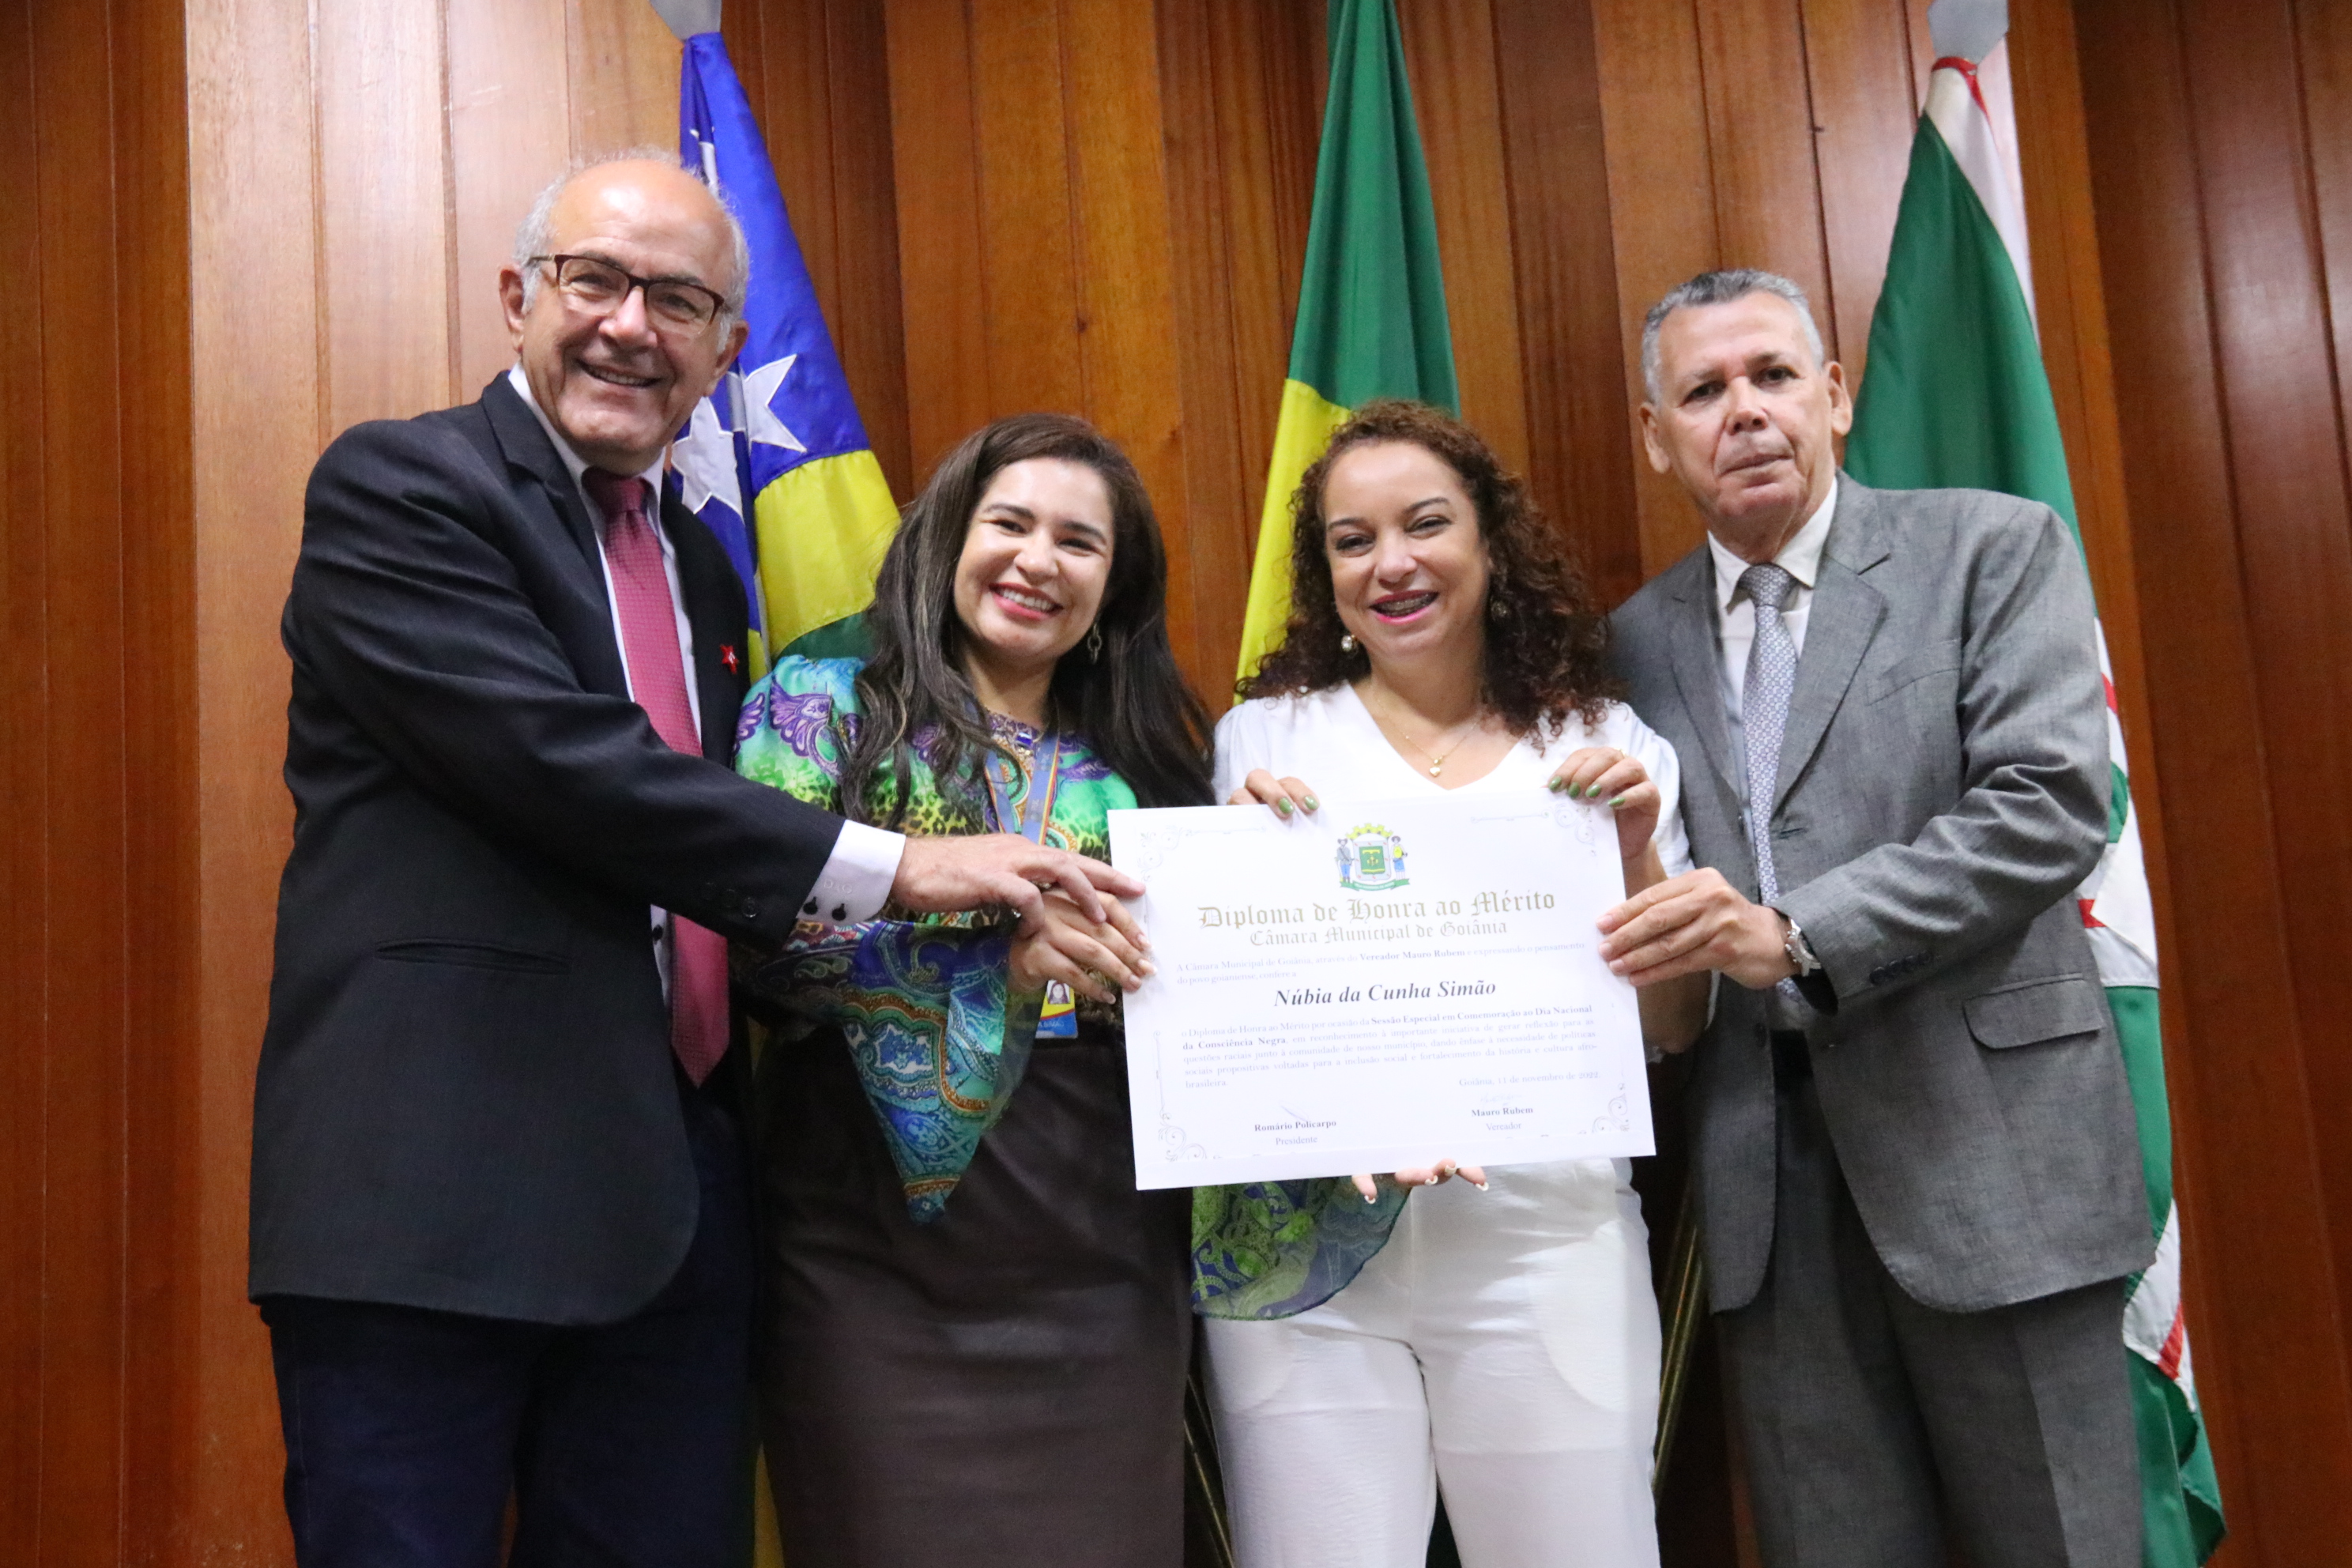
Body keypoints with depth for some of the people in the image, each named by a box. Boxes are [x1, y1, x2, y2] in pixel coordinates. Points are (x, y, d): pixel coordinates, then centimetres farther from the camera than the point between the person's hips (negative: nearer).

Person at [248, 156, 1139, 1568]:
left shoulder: (701, 564, 18)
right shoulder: (397, 487, -5)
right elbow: (559, 761, -19)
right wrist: (890, 869, -18)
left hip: (672, 1202, 7)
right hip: (433, 1192, -7)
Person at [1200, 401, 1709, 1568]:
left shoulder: (1604, 748, 8)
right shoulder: (1265, 740, 7)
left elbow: (1673, 1029, 8)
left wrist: (1636, 849, -6)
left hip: (1545, 1242, 1)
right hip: (1307, 1249, 0)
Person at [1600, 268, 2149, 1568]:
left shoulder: (1995, 550, 1)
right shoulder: (1640, 640, 12)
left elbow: (2051, 808, -12)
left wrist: (1796, 933, -19)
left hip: (1984, 1145, -3)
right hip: (1768, 1177, 3)